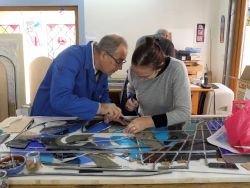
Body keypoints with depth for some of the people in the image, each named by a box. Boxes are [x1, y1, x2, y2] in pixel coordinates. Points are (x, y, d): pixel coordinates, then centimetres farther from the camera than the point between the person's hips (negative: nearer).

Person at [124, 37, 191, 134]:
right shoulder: (134, 69, -13)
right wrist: (130, 101, -11)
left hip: (170, 127, -2)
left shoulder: (177, 69, -25)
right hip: (142, 122, 2)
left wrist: (150, 121, -35)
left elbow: (184, 113, -27)